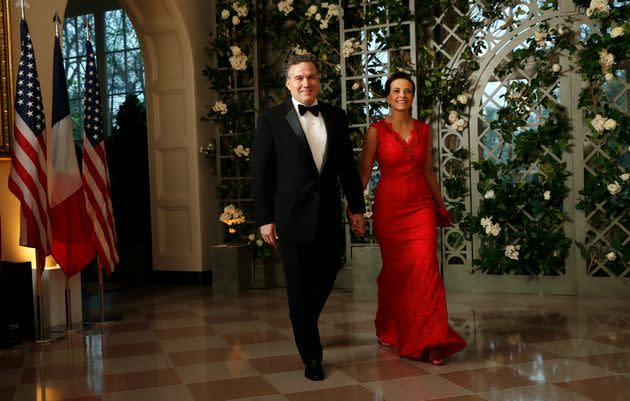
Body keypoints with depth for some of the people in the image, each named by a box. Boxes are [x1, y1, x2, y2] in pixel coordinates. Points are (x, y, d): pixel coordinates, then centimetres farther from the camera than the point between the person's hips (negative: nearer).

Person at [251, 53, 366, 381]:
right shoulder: (271, 120, -3)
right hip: (294, 218, -3)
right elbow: (260, 173, -4)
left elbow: (348, 166, 11)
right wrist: (264, 219, -7)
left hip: (329, 216, 4)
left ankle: (304, 326, 42)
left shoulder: (335, 117, 8)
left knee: (325, 278, 13)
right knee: (300, 289, 4)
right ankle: (311, 356, 20)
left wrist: (357, 207, 9)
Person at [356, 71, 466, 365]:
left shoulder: (423, 130, 9)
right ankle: (388, 331, 31)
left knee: (426, 268, -11)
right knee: (394, 272, 8)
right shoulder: (376, 131, -1)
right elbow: (364, 171, -3)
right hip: (388, 208, -2)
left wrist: (441, 204, 21)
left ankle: (431, 341, -8)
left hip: (421, 207, 2)